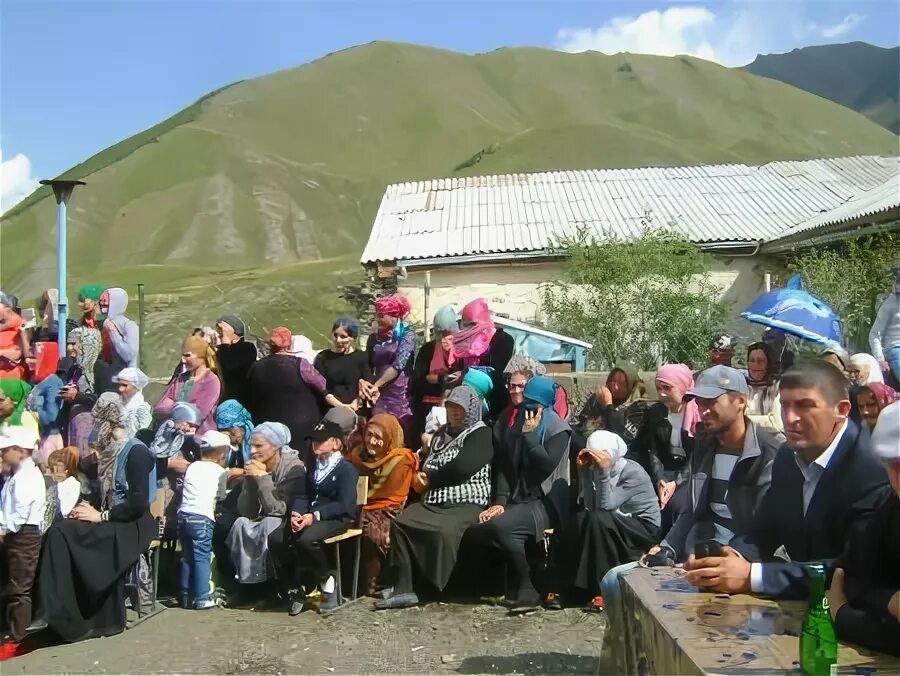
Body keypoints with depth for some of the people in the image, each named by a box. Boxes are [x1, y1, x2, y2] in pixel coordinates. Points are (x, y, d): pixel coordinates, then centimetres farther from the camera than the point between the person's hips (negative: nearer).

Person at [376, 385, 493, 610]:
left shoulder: (482, 434, -1)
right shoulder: (442, 433, 23)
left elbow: (461, 467, -16)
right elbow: (425, 466, 24)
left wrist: (429, 479, -3)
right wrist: (418, 478, -1)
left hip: (467, 504, -7)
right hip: (433, 501, 7)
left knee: (445, 530, -36)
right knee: (400, 522, -18)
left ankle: (439, 589, -17)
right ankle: (402, 589, -18)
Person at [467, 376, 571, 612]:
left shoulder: (558, 429, -5)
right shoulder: (513, 425, 11)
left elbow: (546, 466, -18)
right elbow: (503, 467, 7)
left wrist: (529, 435, -15)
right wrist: (500, 502, -5)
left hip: (545, 502, -6)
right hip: (516, 499, 6)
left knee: (501, 526, -32)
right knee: (474, 529, -17)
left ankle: (527, 588, -16)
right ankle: (515, 581, -2)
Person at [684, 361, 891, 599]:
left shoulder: (875, 471, -20)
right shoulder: (788, 457, 3)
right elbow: (762, 532, 6)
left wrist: (752, 576, -29)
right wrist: (733, 557, -16)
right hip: (795, 601, 5)